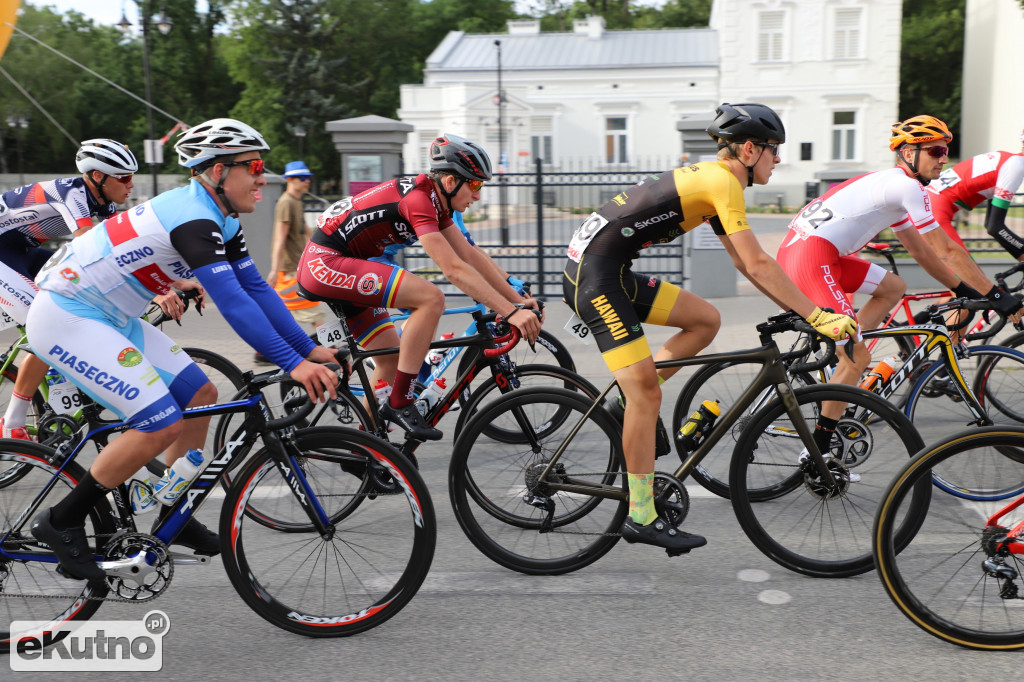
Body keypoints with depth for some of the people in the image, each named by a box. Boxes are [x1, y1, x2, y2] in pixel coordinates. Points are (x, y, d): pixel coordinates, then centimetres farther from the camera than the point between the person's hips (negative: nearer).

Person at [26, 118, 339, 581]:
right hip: (67, 320, -10)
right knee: (162, 424, -17)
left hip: (108, 318, 10)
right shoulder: (193, 218, -24)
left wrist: (309, 349, 2)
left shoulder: (220, 221, 6)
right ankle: (61, 522, -1)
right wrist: (292, 364, -35)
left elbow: (256, 288, 6)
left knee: (200, 395, 8)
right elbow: (232, 301, -33)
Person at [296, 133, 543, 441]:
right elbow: (454, 270, -28)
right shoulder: (418, 199, -22)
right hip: (325, 262, -10)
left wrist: (519, 299, 2)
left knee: (393, 357, 11)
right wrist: (511, 312, -30)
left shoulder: (434, 198, 8)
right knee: (431, 298, -23)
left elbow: (471, 255, 7)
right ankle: (400, 403, -15)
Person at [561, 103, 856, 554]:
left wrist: (798, 309, 20)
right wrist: (818, 317, -12)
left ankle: (630, 405, 11)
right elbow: (758, 265, -16)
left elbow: (744, 264, 22)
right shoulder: (723, 181, -12)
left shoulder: (710, 179, 18)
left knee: (706, 320, 11)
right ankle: (640, 518, -2)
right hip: (595, 276, -10)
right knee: (646, 390, -10)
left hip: (613, 274, 10)